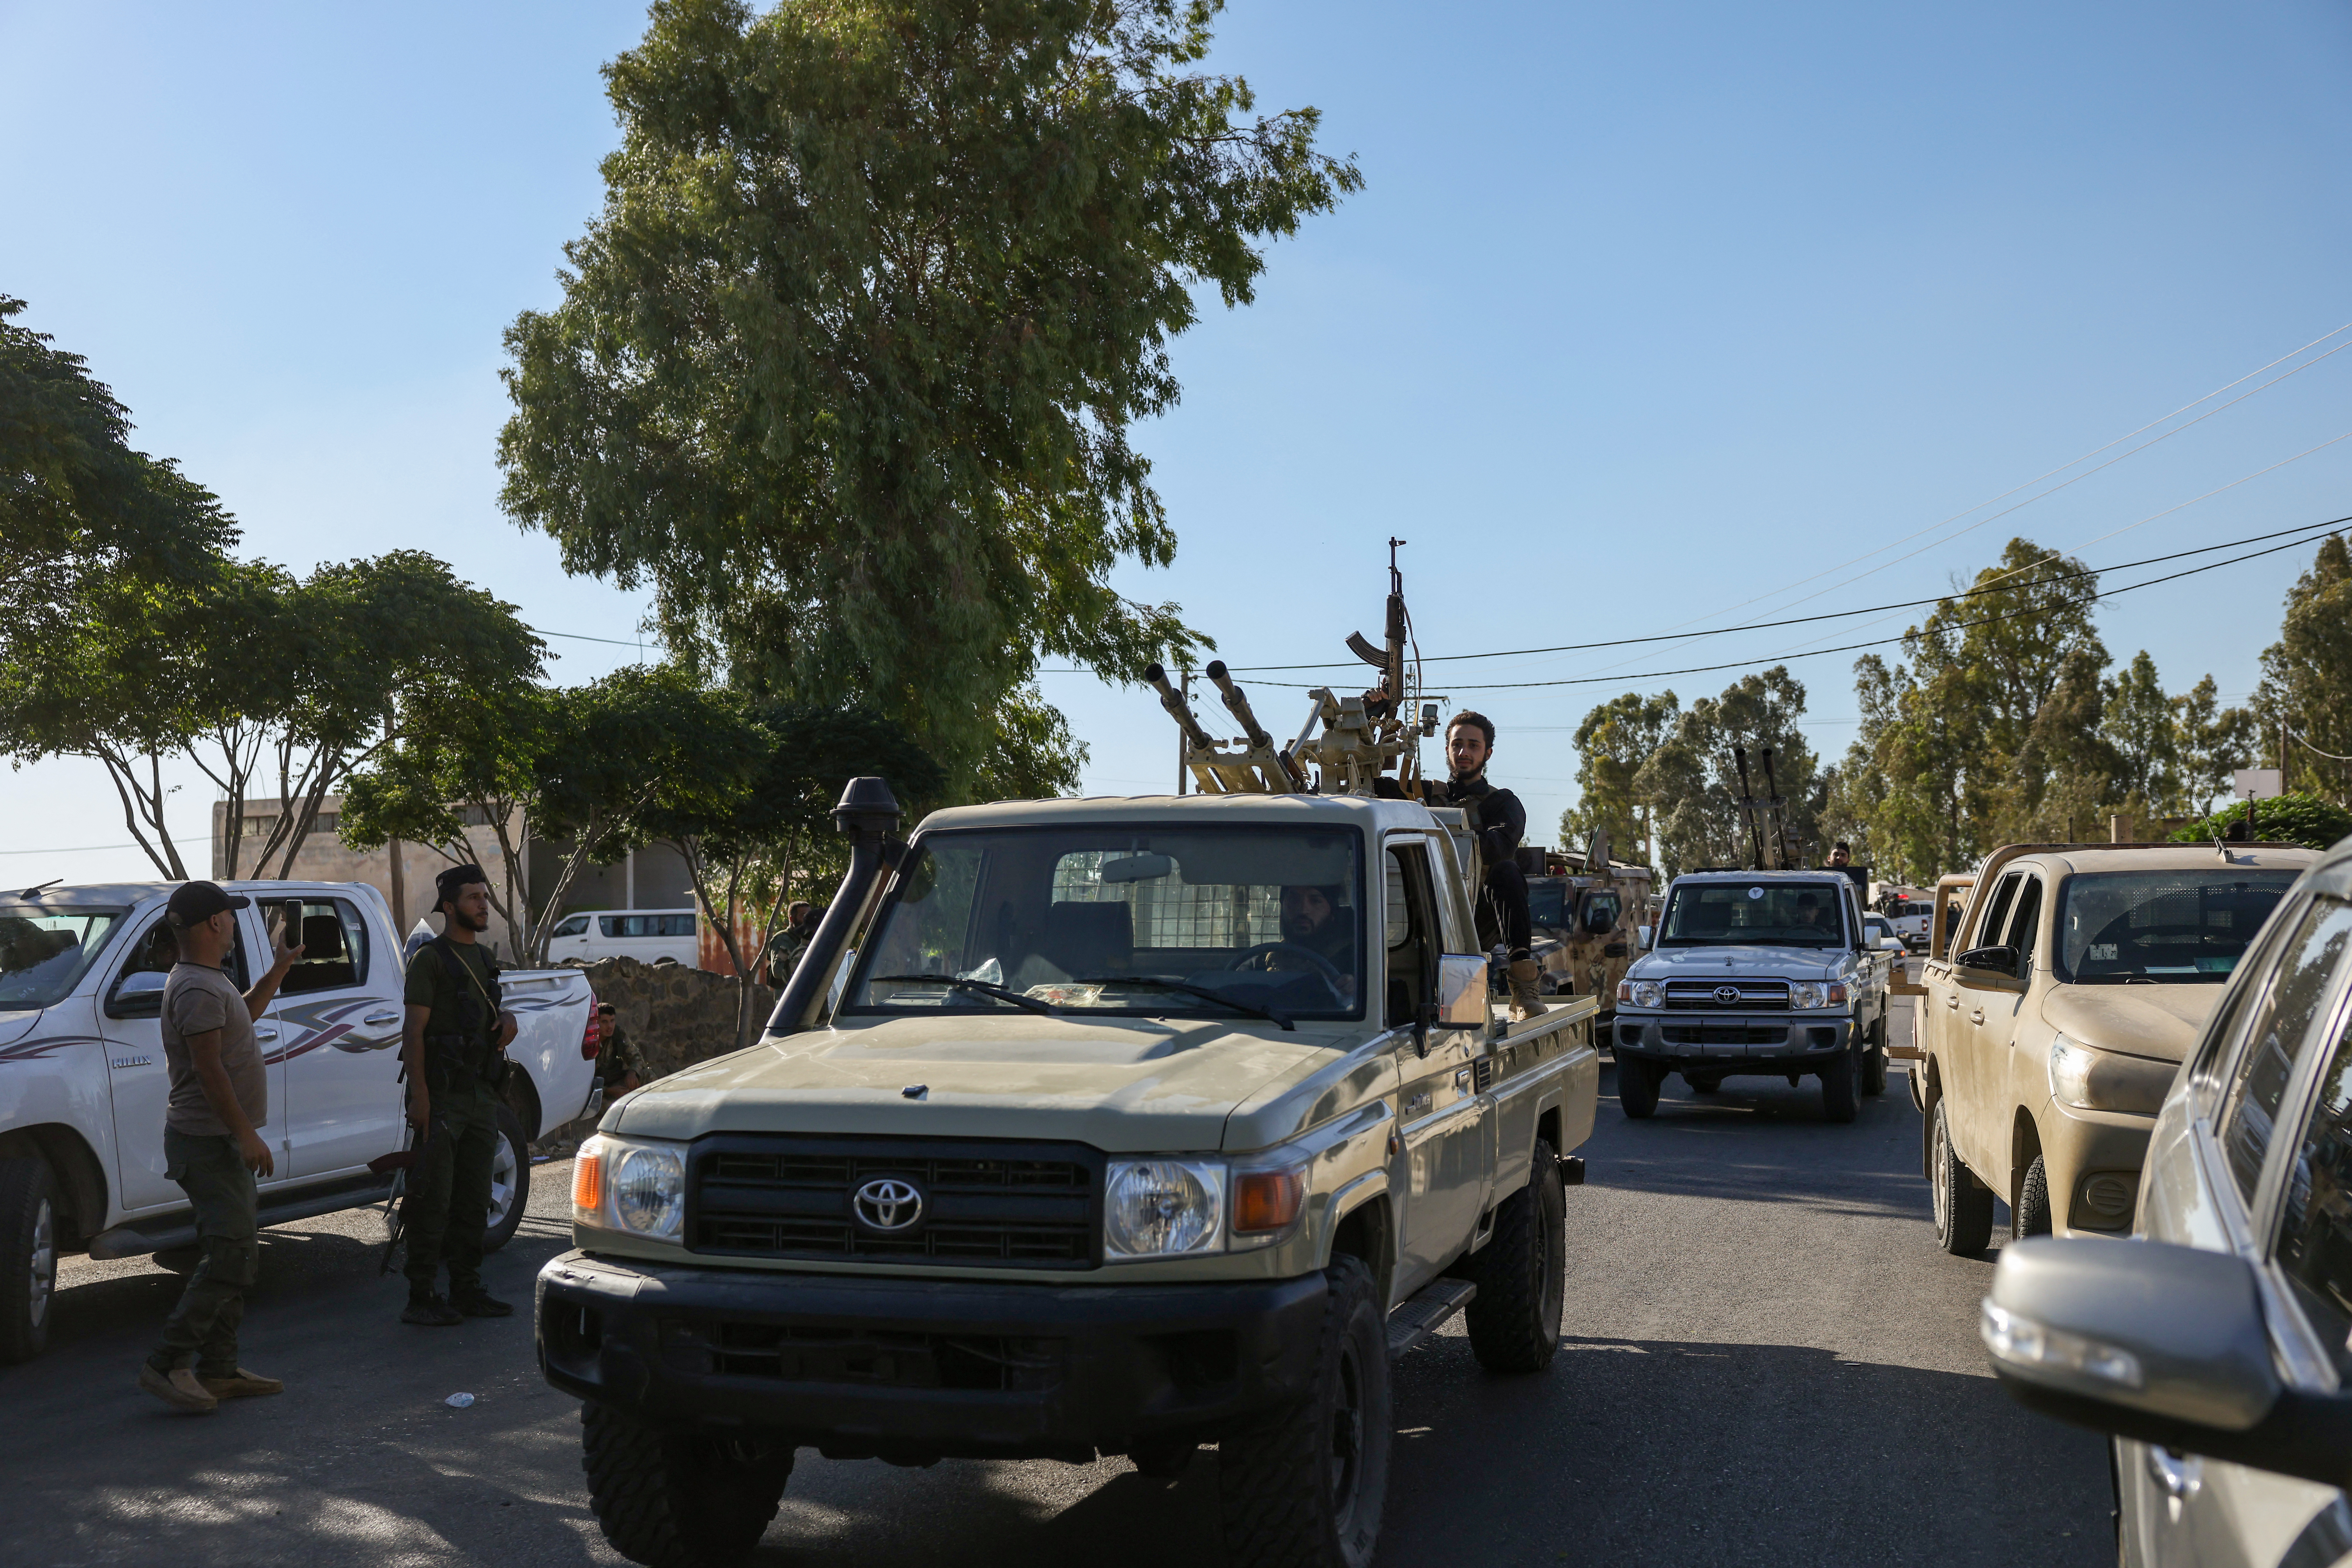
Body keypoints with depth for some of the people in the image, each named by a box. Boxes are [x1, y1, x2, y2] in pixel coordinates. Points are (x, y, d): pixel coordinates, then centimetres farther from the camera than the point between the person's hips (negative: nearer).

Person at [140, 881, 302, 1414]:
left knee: (238, 1257, 13)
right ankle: (169, 1365, -11)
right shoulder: (198, 989, -18)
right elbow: (209, 1069, -23)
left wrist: (279, 970, 29)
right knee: (228, 1258, -14)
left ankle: (218, 1370, 16)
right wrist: (246, 1134, -24)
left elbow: (242, 1015, 35)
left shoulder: (209, 982, 15)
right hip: (208, 1141, -11)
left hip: (223, 1141, 11)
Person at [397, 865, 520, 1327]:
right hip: (442, 1097, -8)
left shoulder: (482, 959, 17)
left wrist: (506, 1020, 5)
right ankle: (421, 1298, -1)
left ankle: (467, 1290, 19)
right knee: (433, 1199, -6)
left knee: (473, 1200, 11)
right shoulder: (430, 958, -7)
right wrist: (420, 1097, -19)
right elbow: (413, 1031, -12)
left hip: (481, 1095, 8)